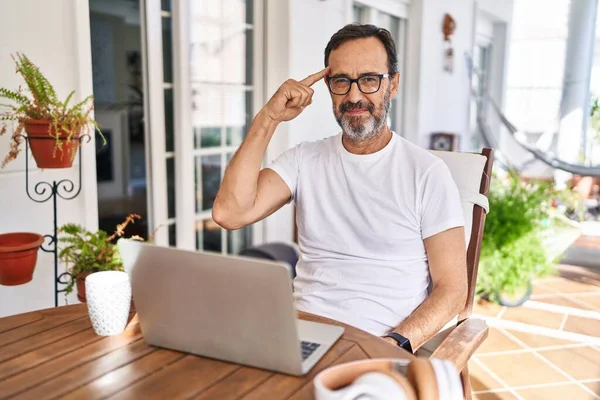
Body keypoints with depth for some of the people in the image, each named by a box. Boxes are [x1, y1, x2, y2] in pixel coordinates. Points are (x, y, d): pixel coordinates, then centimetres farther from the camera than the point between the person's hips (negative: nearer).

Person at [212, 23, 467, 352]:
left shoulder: (427, 172, 0)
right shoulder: (304, 160, 9)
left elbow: (452, 288, -1)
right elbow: (229, 213, -6)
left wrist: (397, 343, -18)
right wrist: (268, 118, -4)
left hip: (382, 344, -2)